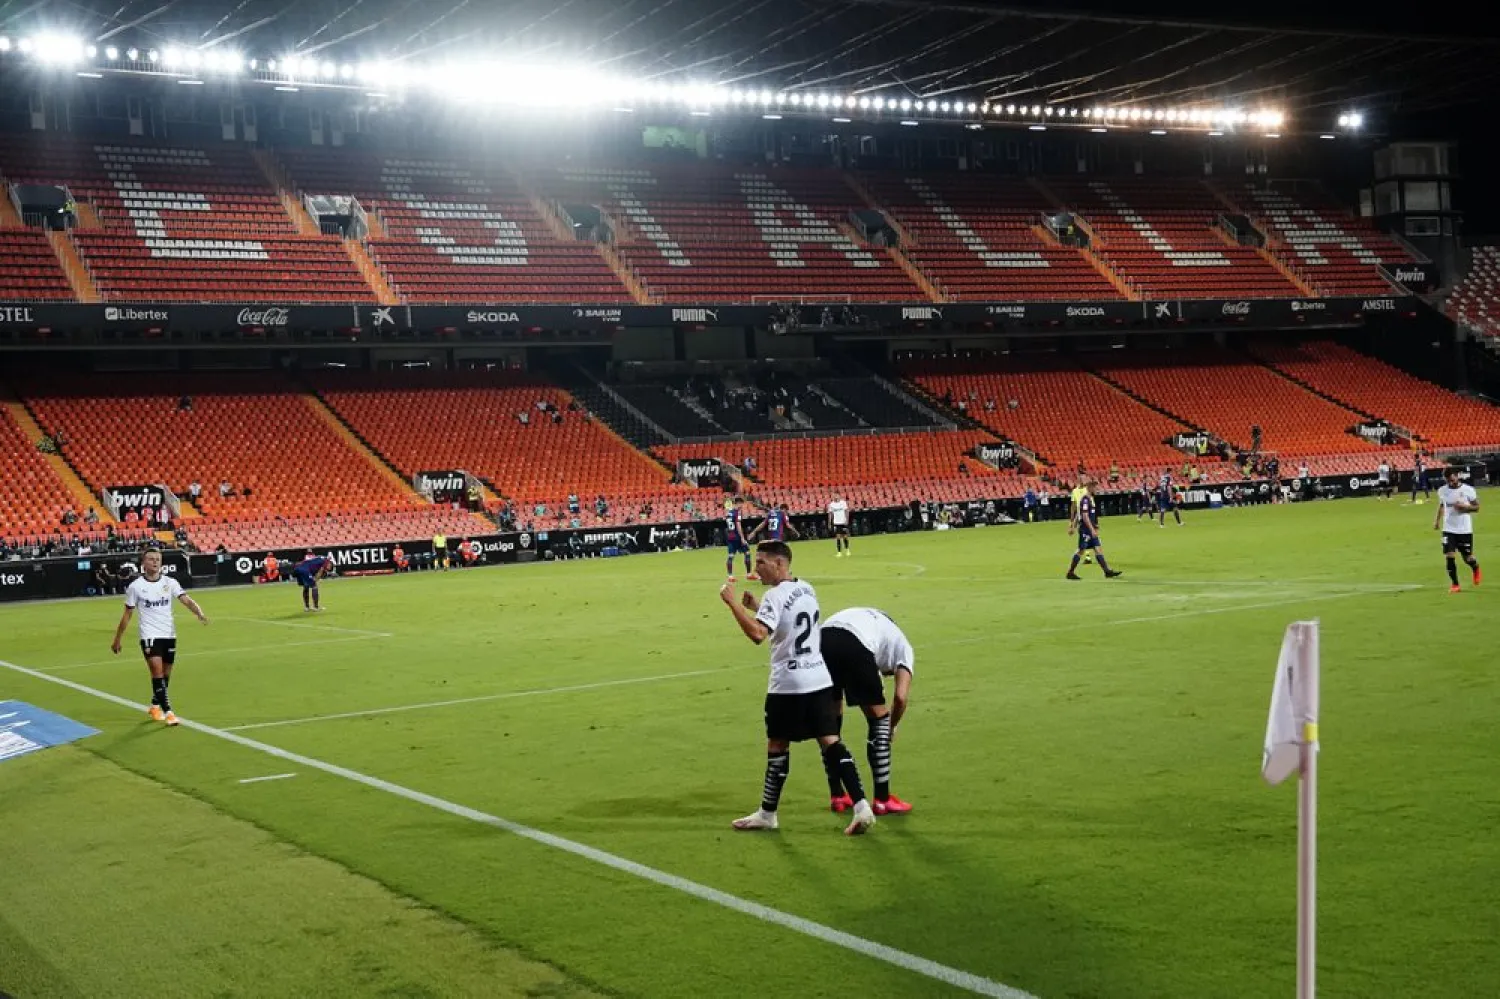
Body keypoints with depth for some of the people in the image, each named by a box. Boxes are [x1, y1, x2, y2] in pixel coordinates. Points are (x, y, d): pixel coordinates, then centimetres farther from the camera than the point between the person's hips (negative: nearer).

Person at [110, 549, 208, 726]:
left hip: (169, 635, 3)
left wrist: (199, 613, -31)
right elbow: (127, 614, 4)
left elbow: (186, 600, -11)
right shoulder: (135, 586, -4)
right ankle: (167, 711, -15)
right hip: (150, 636, -3)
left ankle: (155, 706, 33)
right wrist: (117, 639, 7)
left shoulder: (170, 583, 1)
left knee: (166, 675, 12)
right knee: (157, 672, -16)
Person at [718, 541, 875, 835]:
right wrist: (755, 607, 20)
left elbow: (757, 634, -29)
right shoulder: (807, 589, 11)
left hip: (788, 685, -7)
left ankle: (767, 813, 19)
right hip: (819, 679, 7)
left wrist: (732, 602, -23)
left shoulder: (775, 596, -15)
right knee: (831, 742, 2)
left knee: (777, 745, 7)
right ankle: (861, 806, -8)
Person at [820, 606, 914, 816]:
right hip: (854, 647, -5)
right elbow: (901, 697, 13)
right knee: (879, 720, 13)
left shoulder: (870, 619, 43)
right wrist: (891, 727, 30)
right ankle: (882, 800, 15)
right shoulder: (904, 648, 26)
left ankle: (836, 796, 30)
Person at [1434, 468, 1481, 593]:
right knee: (1449, 556, -10)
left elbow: (1476, 507, -3)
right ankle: (1455, 584, 2)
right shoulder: (1442, 491, 0)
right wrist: (1437, 520, 13)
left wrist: (1464, 506, -20)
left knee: (1467, 558, 6)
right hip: (1448, 529, 2)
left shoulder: (1468, 490, -9)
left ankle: (1476, 569, 42)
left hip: (1465, 529, -2)